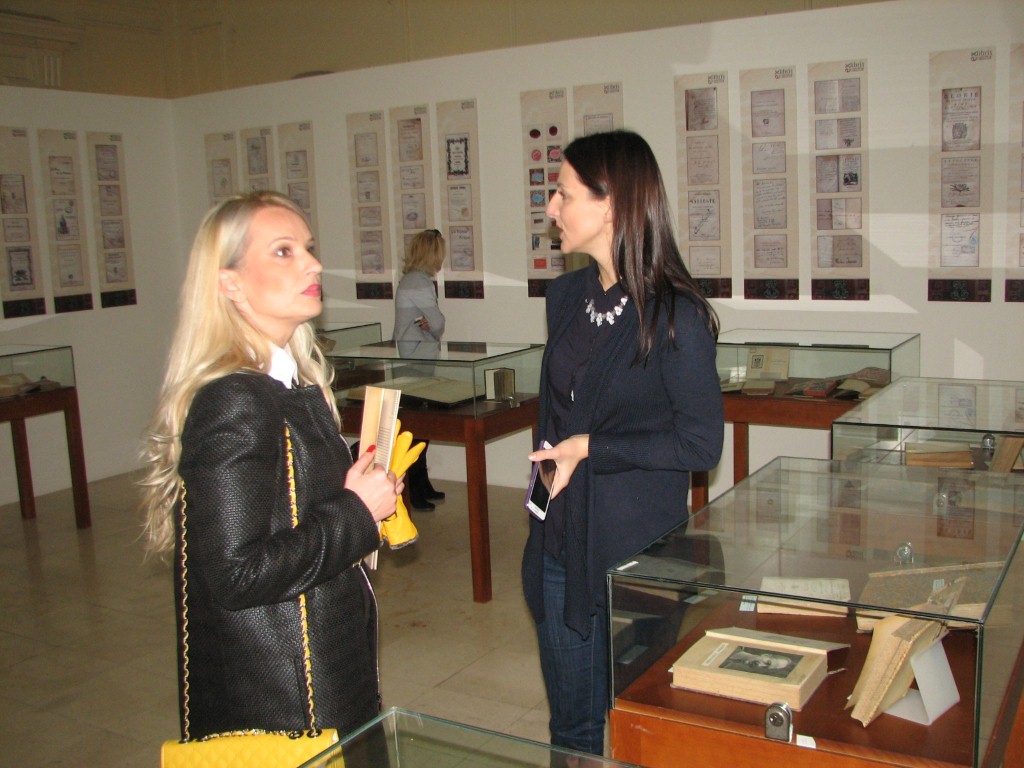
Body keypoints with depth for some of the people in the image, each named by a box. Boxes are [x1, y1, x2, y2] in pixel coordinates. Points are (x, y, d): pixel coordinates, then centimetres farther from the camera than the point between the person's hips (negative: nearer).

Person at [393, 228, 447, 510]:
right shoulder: (418, 282, -15)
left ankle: (422, 485, 23)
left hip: (418, 358, 10)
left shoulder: (414, 280, 16)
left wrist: (428, 325, -8)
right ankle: (415, 489, 1)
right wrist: (434, 333, 7)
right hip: (418, 360, -10)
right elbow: (438, 322, -13)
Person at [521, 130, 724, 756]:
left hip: (638, 552, -6)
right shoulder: (567, 295, 7)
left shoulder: (674, 315, -15)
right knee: (572, 725, 19)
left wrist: (592, 448, -16)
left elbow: (702, 444, -15)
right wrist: (548, 467, 4)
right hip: (561, 541, 6)